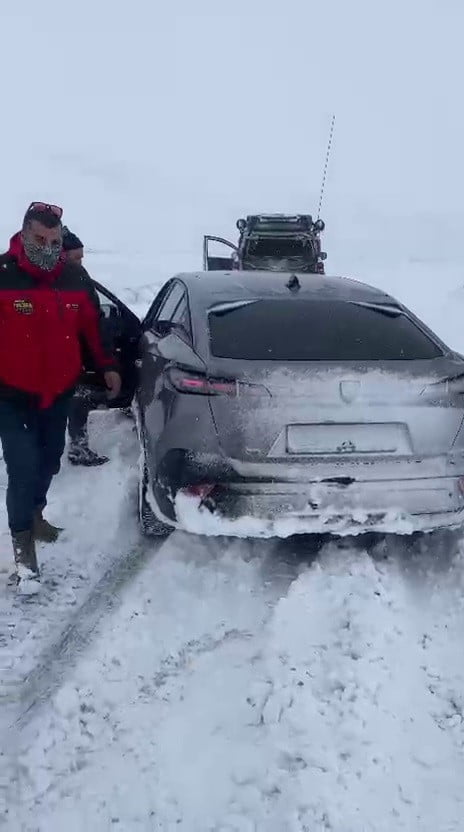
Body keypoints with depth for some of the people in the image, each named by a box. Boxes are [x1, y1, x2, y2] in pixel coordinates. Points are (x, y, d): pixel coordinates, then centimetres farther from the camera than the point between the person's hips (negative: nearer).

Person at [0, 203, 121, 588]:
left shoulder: (75, 276, -1)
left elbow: (92, 324, 10)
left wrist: (107, 366, 10)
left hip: (60, 390, 5)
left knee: (49, 459, 19)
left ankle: (35, 514, 42)